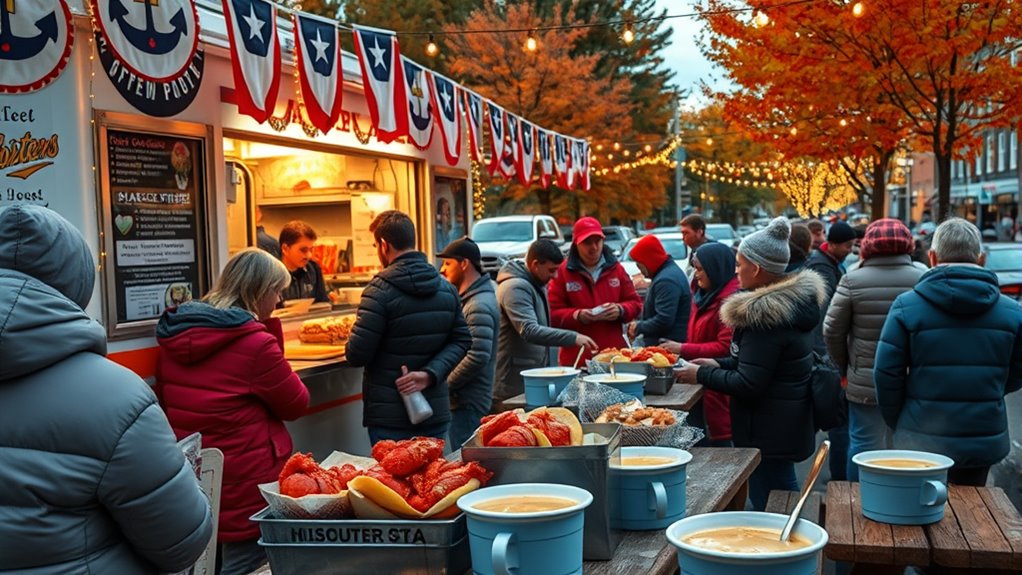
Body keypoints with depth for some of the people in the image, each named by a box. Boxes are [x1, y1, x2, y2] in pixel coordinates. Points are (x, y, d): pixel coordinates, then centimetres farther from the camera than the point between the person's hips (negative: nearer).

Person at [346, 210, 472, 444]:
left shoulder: (381, 289, -15)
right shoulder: (447, 288, 5)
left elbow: (356, 356, -16)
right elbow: (462, 340, 5)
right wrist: (430, 374, -7)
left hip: (389, 418, -6)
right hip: (437, 414, 6)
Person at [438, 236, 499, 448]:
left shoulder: (479, 306, -17)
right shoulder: (468, 299, 15)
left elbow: (478, 357, -25)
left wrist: (445, 384, -15)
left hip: (468, 403, -10)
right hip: (462, 400, 10)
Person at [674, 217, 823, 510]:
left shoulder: (765, 316, -24)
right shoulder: (791, 303, 8)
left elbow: (747, 385, -23)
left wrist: (701, 375, -10)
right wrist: (720, 365, 10)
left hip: (768, 434, -10)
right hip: (788, 426, 10)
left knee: (767, 509, -1)